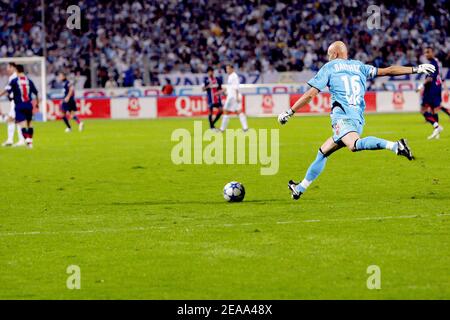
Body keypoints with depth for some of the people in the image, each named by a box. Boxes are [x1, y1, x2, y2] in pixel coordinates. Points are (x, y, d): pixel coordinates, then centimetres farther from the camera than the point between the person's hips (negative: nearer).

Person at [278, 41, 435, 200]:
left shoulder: (329, 67, 12)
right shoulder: (359, 66, 24)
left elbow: (311, 93, 7)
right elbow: (387, 71, 19)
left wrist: (289, 112, 14)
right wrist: (415, 69, 22)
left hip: (342, 116, -7)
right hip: (359, 120, 7)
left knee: (354, 144, -34)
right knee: (323, 152, 20)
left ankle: (394, 145, -56)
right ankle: (301, 188, 26)